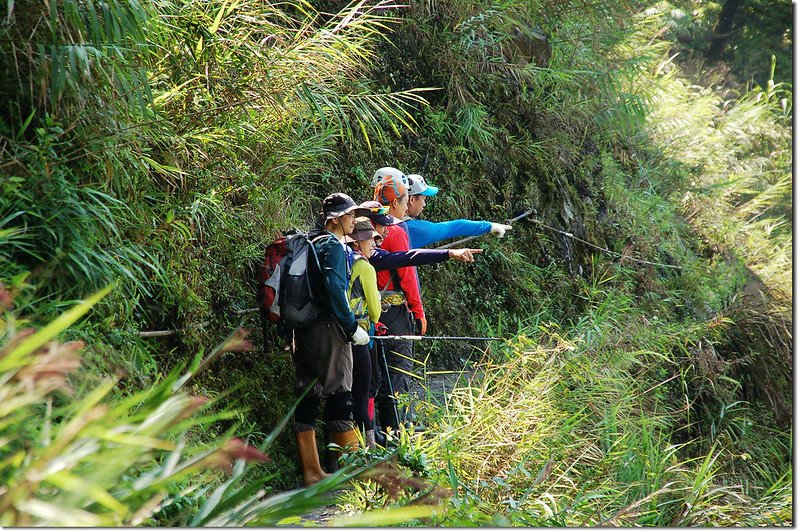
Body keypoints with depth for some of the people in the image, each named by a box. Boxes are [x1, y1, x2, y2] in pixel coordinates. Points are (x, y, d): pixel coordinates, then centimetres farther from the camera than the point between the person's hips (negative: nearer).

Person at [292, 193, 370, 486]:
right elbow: (334, 289, -19)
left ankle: (311, 472, 14)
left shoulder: (309, 243, 19)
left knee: (308, 397, 8)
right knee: (339, 396, -5)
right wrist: (352, 327, -15)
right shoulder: (333, 245, -8)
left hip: (303, 330, 9)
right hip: (328, 329, -9)